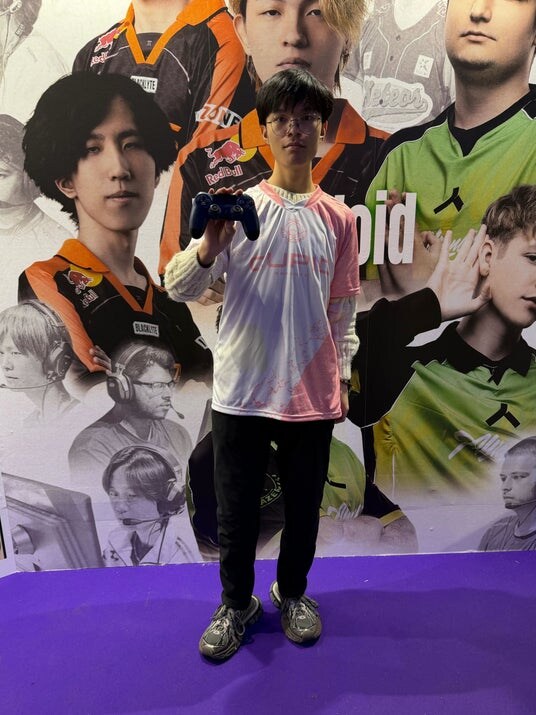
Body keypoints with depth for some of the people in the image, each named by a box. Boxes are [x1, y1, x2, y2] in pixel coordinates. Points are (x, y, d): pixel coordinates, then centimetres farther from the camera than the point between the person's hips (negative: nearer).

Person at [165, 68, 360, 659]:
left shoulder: (338, 218, 4)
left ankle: (292, 592, 43)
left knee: (304, 506, 16)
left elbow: (341, 308, 10)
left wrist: (341, 377, 9)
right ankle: (237, 602, 38)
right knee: (236, 510, 11)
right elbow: (178, 288, -6)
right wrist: (209, 247, -25)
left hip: (312, 393, 2)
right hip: (241, 390, -1)